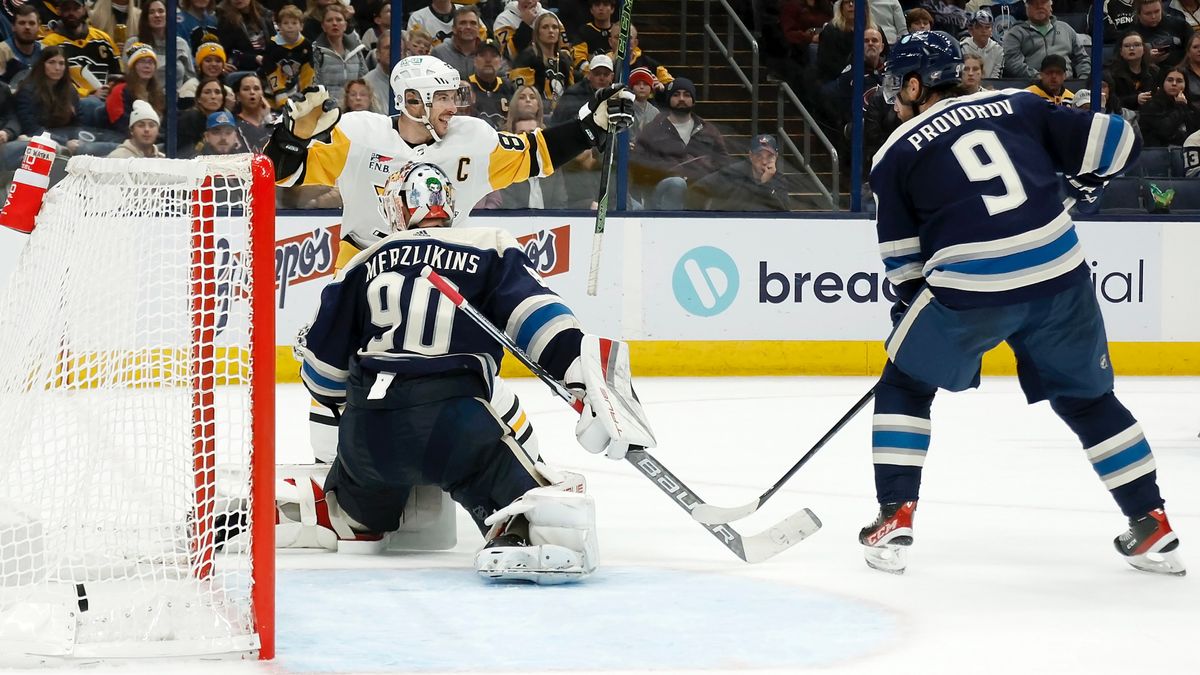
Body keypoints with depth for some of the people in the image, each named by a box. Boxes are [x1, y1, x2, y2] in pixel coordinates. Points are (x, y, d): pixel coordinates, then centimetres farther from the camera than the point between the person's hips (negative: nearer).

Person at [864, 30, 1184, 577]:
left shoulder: (897, 154, 7)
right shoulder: (1019, 106, 12)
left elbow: (903, 260, 10)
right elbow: (1114, 142, 9)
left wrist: (909, 309, 26)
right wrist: (1082, 184, 29)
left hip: (969, 288, -3)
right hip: (1061, 276, 3)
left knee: (904, 385, 19)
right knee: (1087, 398, 21)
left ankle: (895, 521, 10)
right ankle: (1153, 530, 18)